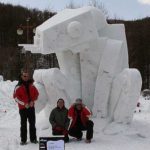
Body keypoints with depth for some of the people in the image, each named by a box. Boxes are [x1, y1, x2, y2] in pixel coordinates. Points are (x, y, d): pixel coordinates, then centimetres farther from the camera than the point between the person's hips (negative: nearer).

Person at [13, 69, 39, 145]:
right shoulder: (18, 86, -4)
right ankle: (23, 140, 7)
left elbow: (36, 94, 12)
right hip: (23, 108, -3)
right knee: (23, 124, 1)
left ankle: (33, 138, 15)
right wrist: (24, 103, -15)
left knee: (32, 123, 7)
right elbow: (16, 97, -8)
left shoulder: (31, 85, 8)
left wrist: (32, 101, -5)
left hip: (31, 107, 4)